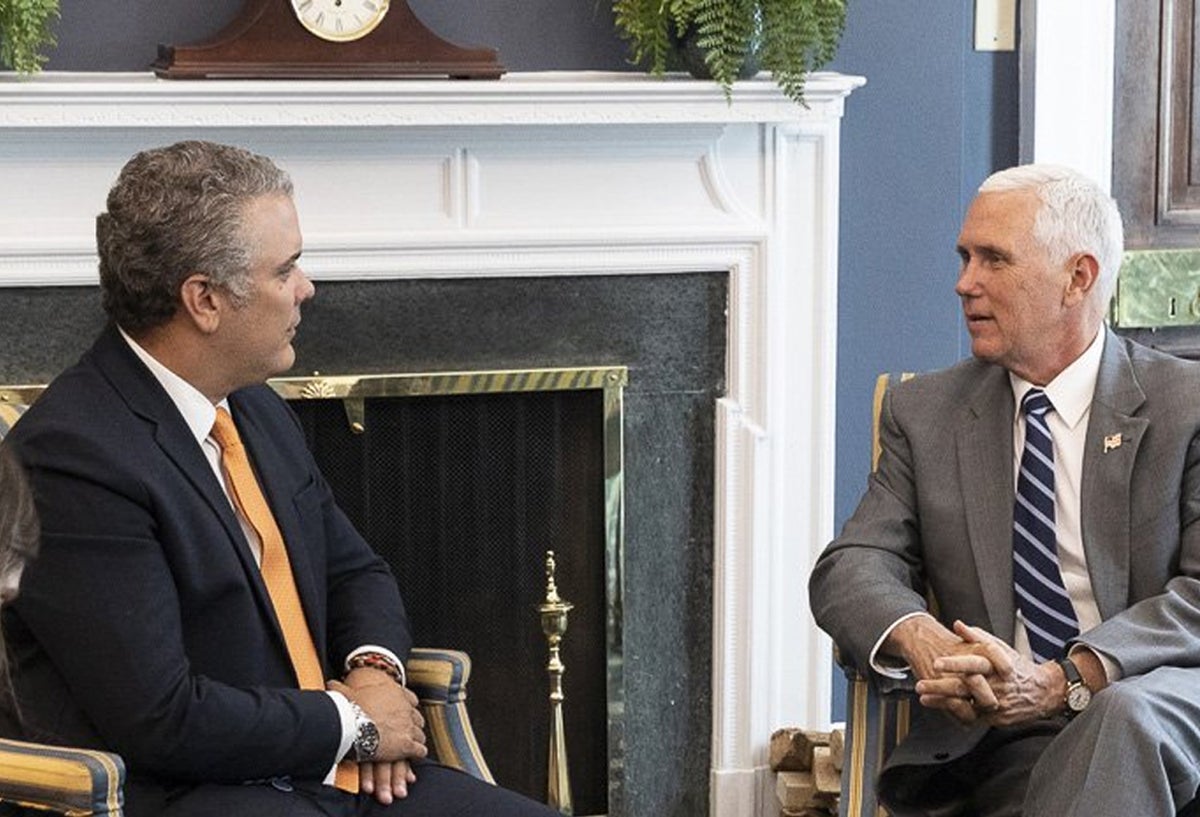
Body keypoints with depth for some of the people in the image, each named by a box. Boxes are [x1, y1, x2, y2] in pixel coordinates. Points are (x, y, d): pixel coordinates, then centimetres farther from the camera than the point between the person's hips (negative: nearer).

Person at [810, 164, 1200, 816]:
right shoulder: (924, 413, 15)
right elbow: (850, 566, 6)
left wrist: (1061, 680, -22)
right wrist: (919, 639, -19)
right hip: (999, 740, 1)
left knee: (1124, 713, -37)